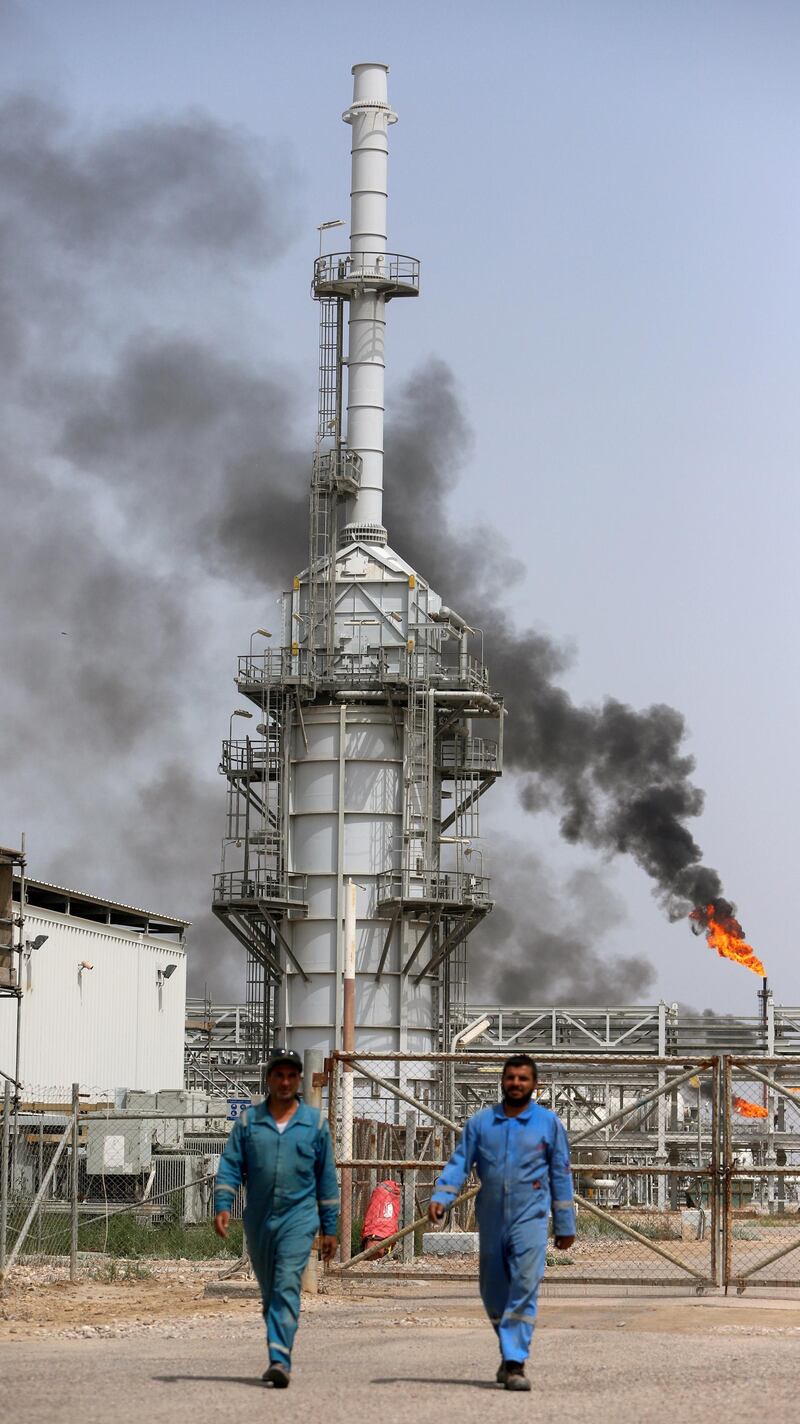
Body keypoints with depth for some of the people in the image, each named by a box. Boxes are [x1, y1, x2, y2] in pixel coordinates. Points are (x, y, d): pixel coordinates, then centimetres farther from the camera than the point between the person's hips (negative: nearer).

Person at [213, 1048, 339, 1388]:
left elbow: (327, 1178, 8)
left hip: (298, 1219, -3)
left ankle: (280, 1360, -25)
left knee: (287, 1287, -17)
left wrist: (330, 1228, 7)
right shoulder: (248, 1121, 7)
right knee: (269, 1292, 12)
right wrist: (222, 1206, -12)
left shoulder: (315, 1123, 5)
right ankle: (280, 1357, 26)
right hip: (258, 1220, 3)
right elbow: (230, 1167, 3)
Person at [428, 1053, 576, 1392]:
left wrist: (565, 1224, 5)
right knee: (493, 1293, 11)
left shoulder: (548, 1123, 3)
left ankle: (515, 1363, -15)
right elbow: (460, 1163, 3)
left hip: (529, 1218, -3)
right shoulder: (480, 1122, 7)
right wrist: (440, 1197, -14)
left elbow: (561, 1175, 6)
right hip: (490, 1220, 3)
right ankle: (511, 1349, 31)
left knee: (524, 1289, -14)